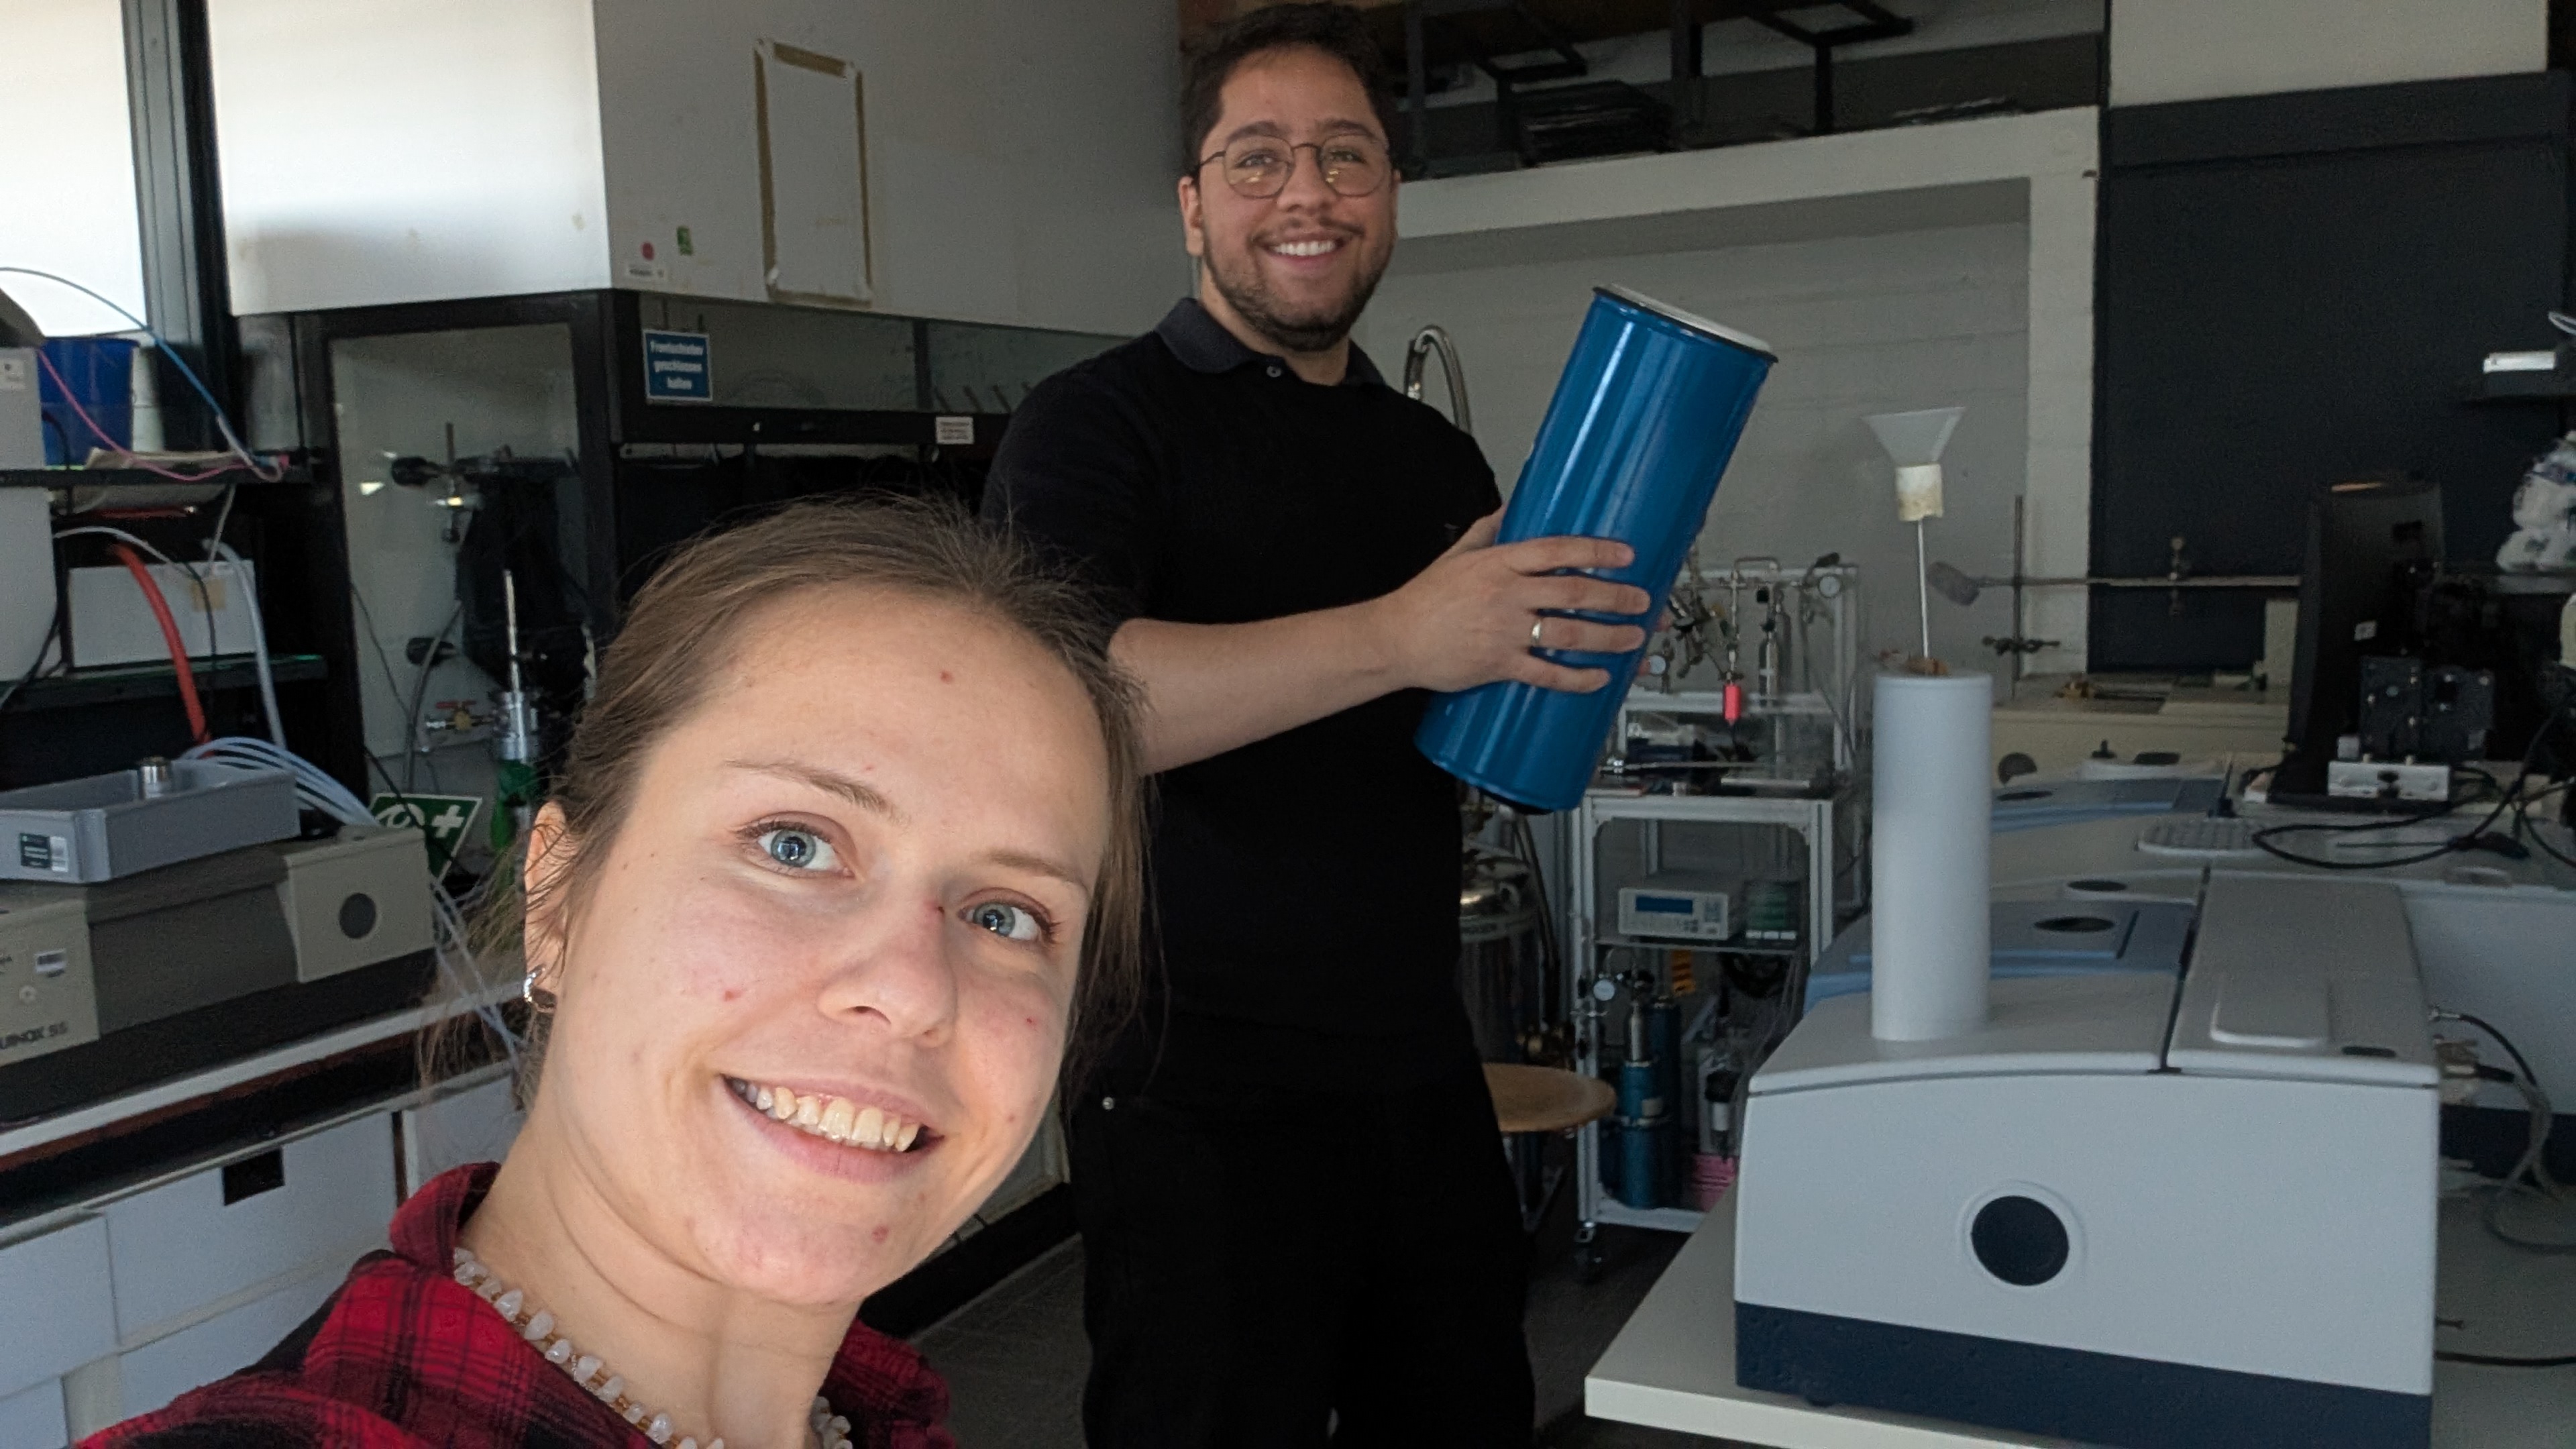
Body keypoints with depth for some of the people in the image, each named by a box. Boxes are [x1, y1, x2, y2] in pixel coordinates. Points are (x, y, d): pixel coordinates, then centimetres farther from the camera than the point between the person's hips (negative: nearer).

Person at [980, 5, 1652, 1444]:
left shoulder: (1441, 456, 12)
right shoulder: (1099, 422, -8)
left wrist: (1590, 626, -1)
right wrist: (1395, 637, -31)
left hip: (1423, 1070, 6)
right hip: (1202, 1093, -6)